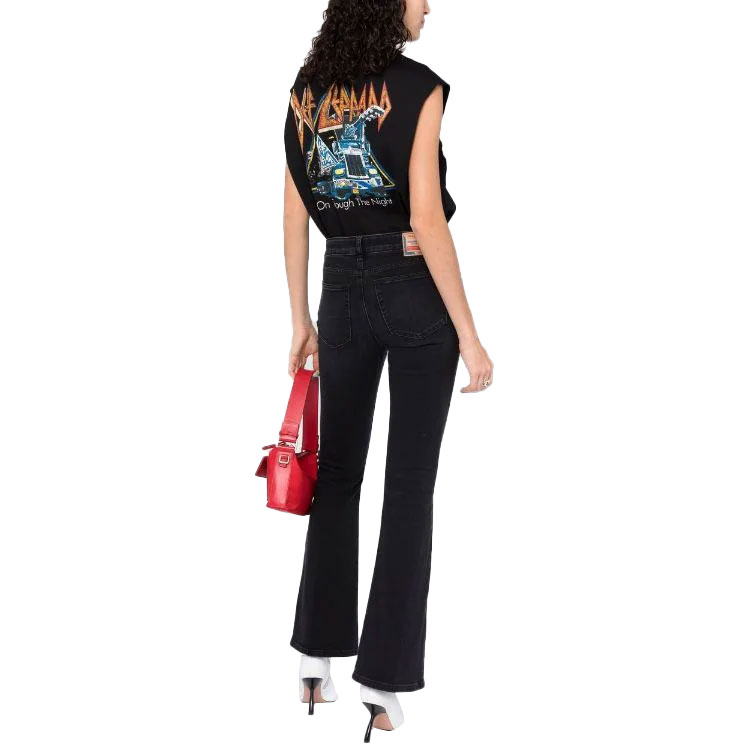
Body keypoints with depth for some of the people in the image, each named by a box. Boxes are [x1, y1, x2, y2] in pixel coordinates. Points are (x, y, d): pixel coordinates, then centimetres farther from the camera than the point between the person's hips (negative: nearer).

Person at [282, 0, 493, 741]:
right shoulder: (418, 89, -12)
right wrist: (470, 335, -14)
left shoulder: (305, 93, 5)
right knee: (409, 487, 2)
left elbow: (293, 218, 7)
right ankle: (382, 683, 3)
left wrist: (300, 320, 16)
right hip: (416, 296, -5)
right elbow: (427, 220, -18)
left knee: (336, 474, 17)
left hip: (345, 296, 5)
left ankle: (316, 660, 20)